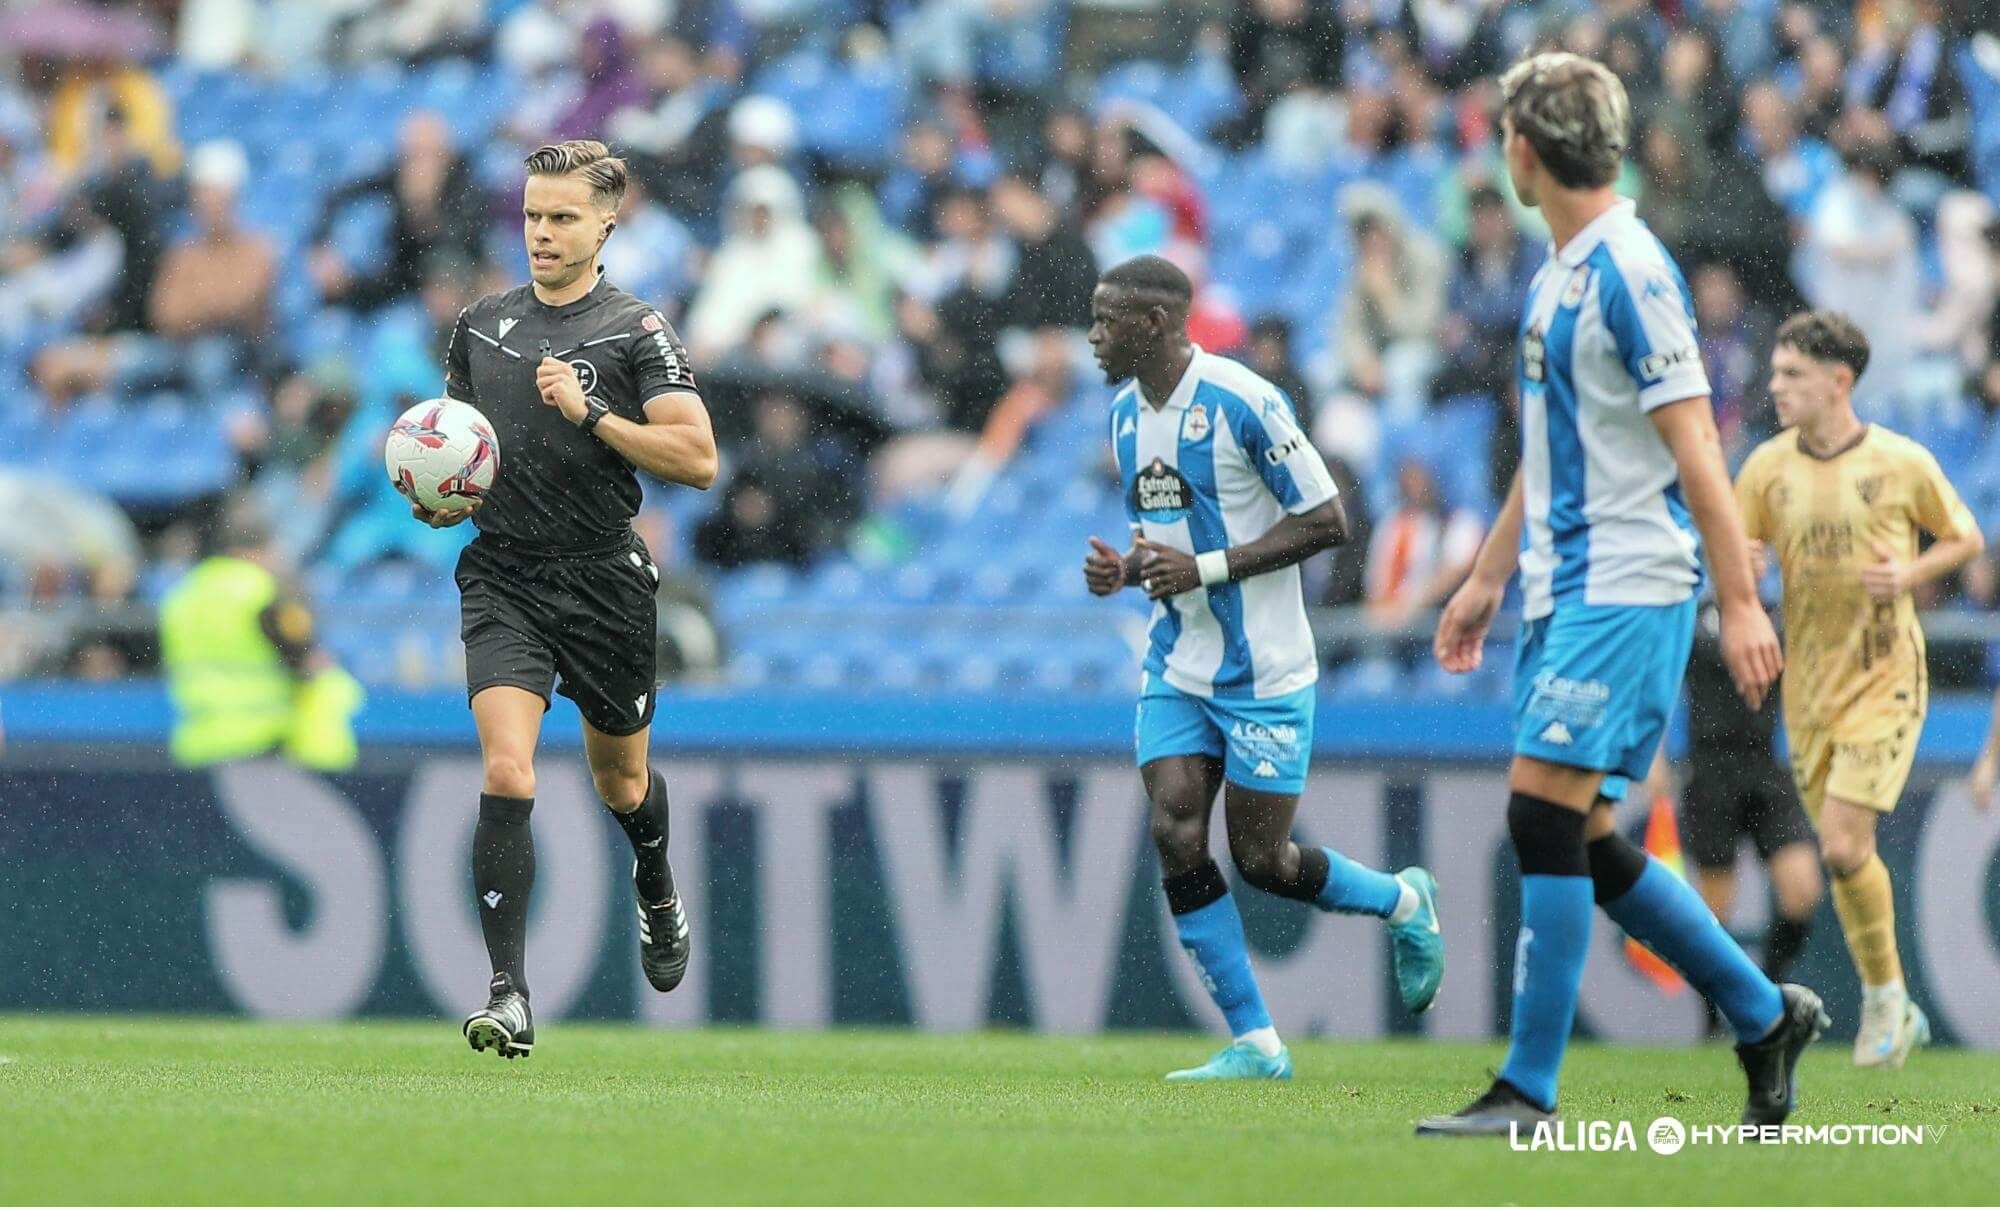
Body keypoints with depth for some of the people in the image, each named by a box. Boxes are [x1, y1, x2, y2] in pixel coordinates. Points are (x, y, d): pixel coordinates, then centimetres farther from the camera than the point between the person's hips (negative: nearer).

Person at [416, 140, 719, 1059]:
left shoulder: (635, 330, -4)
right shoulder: (481, 326, 9)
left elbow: (698, 459, -12)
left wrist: (591, 411, -21)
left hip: (606, 581, -1)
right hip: (503, 578, 2)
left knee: (621, 782, 17)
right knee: (505, 775, -17)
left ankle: (657, 892, 52)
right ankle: (509, 995, -19)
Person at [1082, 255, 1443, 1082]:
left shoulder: (1243, 402, -17)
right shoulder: (1125, 413, 8)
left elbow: (1327, 521, -15)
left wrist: (1206, 567, -21)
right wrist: (1122, 571, -1)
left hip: (1262, 672, -7)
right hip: (1176, 667, 7)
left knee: (1261, 859, -3)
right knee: (1175, 837, -8)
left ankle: (1405, 903, 27)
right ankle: (1254, 1044, -2)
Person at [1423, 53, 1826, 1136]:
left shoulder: (1629, 273, -15)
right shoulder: (1556, 275, 15)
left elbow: (1694, 448, -18)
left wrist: (1741, 603, -20)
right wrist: (1487, 576, 27)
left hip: (1626, 590, -10)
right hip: (1562, 590, 10)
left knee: (1546, 814, -13)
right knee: (1577, 840, 8)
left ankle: (1528, 1094, -11)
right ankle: (1764, 1015, 20)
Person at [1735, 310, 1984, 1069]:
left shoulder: (1903, 463, -7)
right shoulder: (1770, 467, 2)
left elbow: (1968, 538, 6)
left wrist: (1912, 573, -12)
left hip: (1884, 680, -4)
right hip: (1809, 687, 4)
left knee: (1843, 846, -16)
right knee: (1843, 856, 9)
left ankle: (1886, 996, 4)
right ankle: (1892, 1013, 23)